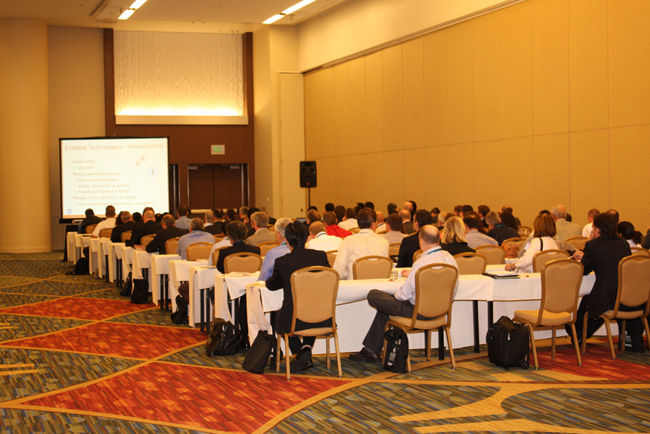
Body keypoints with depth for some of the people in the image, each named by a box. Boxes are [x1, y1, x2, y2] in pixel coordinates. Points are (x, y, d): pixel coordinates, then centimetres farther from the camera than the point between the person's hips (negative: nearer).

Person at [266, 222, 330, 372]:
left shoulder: (282, 261, -8)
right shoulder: (321, 255, -2)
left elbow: (272, 285, 10)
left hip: (293, 321, -2)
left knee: (278, 317, 33)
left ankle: (300, 352, 18)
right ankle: (307, 347, 17)